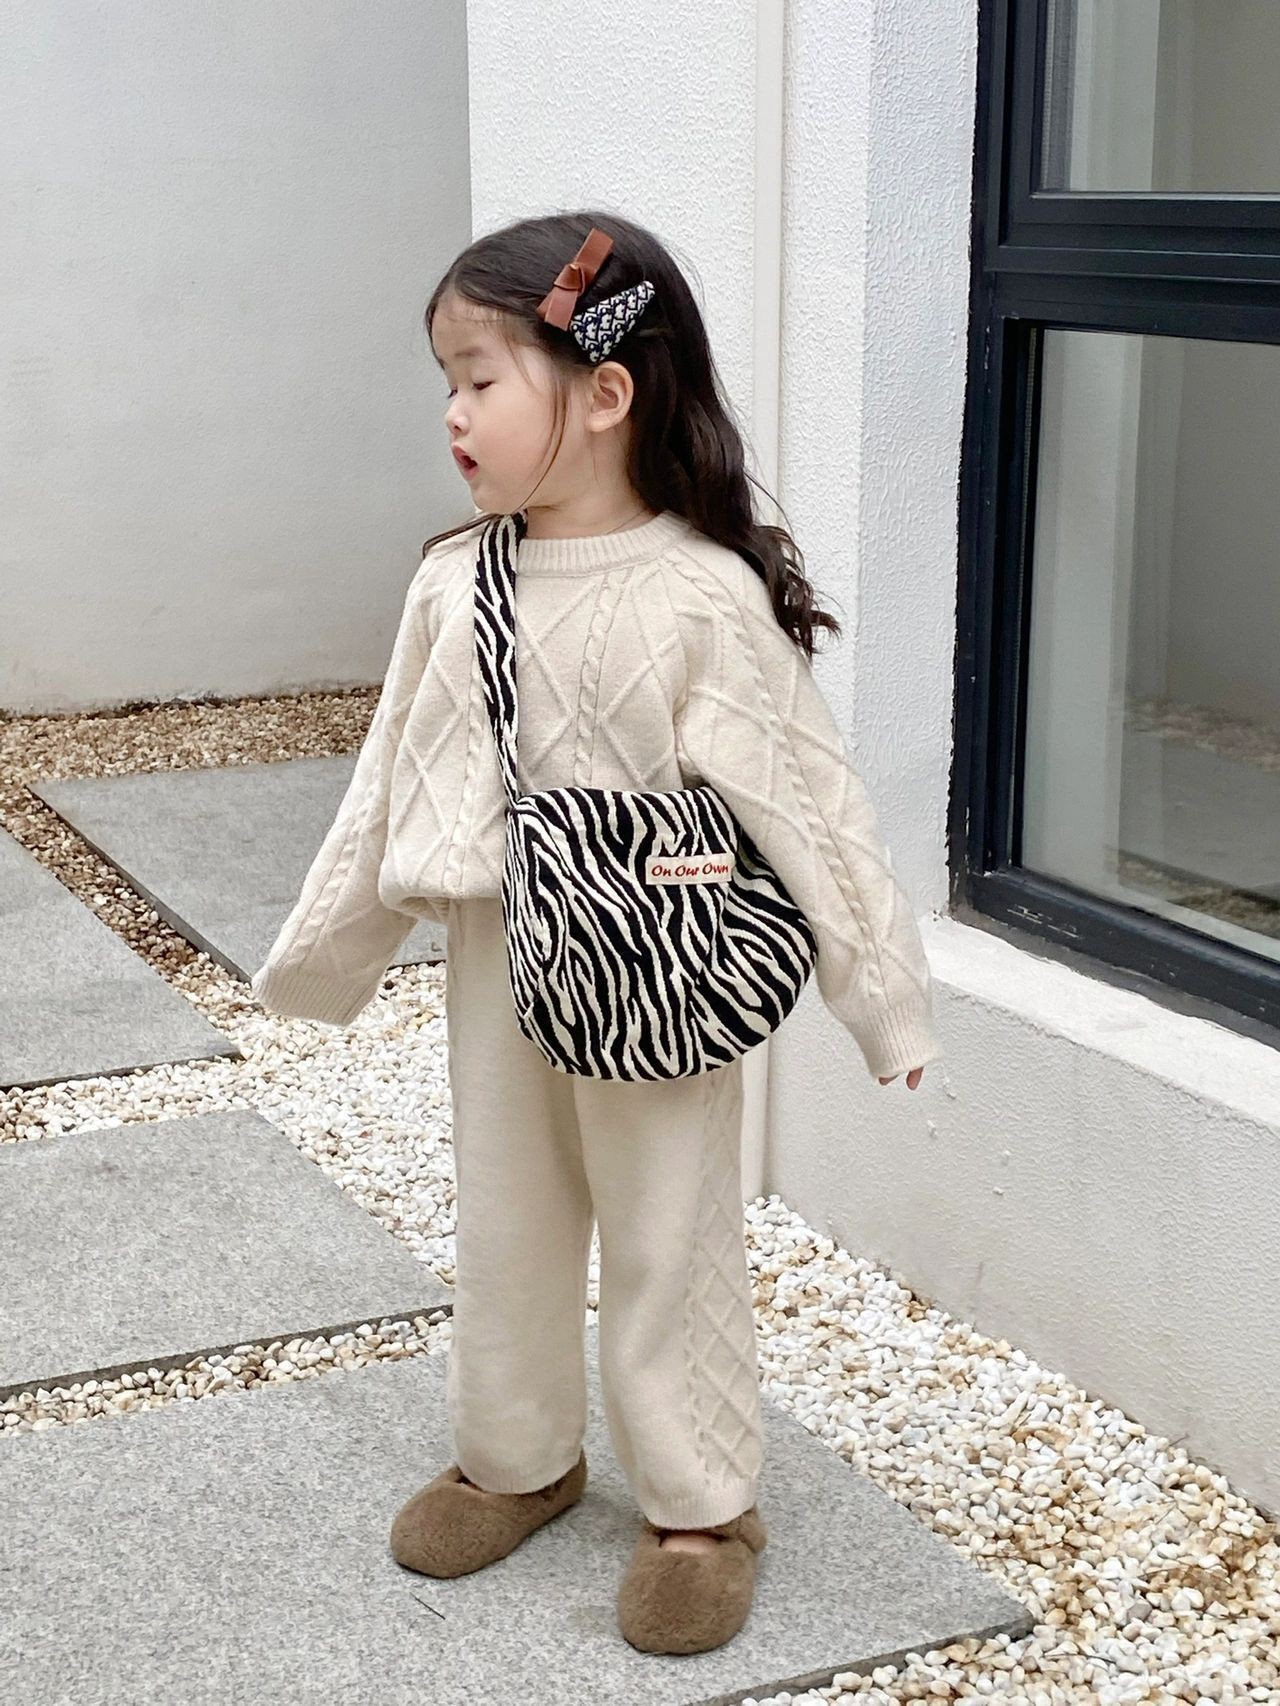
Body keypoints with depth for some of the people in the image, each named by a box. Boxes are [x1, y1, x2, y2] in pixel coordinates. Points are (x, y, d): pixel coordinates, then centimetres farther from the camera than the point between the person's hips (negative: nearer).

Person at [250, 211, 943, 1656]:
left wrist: (882, 988, -12)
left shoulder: (702, 598, -19)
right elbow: (392, 783, 6)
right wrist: (318, 953, 13)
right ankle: (516, 1458, 40)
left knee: (667, 1237, 9)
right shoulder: (454, 583, -4)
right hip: (495, 958, 5)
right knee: (504, 1221, 18)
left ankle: (699, 1504, 28)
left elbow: (798, 798, -15)